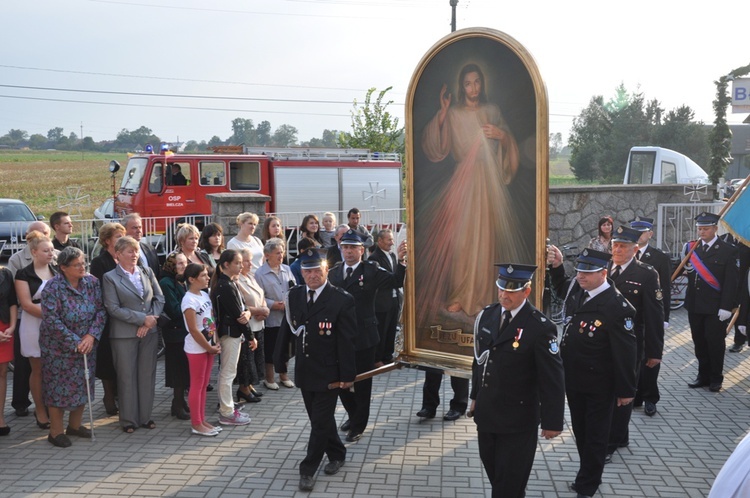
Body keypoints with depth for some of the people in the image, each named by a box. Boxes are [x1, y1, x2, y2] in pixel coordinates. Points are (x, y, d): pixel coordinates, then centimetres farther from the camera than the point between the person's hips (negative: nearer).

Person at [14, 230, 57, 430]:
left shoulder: (58, 272, 10)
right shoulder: (24, 275, -3)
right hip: (35, 326, -4)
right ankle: (40, 411, 13)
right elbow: (26, 304, -10)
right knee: (38, 370, 3)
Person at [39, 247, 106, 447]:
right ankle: (56, 431, 16)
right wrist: (75, 342, -20)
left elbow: (101, 310, -3)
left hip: (86, 344, 5)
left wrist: (91, 335, -16)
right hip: (59, 347, -5)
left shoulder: (92, 282, -3)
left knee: (82, 384, 13)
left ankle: (75, 425, 30)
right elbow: (51, 320, -20)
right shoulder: (53, 287, -16)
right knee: (59, 386, 3)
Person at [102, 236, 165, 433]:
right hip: (124, 334, -4)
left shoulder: (147, 272, 8)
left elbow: (159, 298, 6)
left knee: (147, 375, 9)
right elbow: (113, 308, -11)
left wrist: (150, 321, -9)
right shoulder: (110, 277, -4)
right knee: (127, 377, 4)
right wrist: (142, 318, -15)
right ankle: (128, 420, 15)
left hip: (150, 332, 4)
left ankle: (145, 416, 20)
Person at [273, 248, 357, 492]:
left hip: (329, 373, -6)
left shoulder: (342, 300, -15)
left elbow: (347, 341, -14)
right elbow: (286, 330, 9)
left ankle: (308, 469, 14)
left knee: (320, 422, 2)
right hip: (304, 370, 6)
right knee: (320, 418, 19)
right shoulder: (295, 295, 1)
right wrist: (280, 361, 9)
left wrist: (347, 375, -13)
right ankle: (336, 454, 40)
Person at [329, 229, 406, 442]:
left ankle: (358, 426, 25)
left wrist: (401, 261, -34)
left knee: (362, 383, 8)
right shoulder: (333, 273, 5)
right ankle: (353, 415, 39)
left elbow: (395, 281, -19)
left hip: (364, 336, -4)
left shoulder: (371, 270, -6)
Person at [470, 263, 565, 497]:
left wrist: (552, 421, -12)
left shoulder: (540, 327, -19)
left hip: (518, 420, -6)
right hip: (486, 413, 6)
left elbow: (553, 379, -15)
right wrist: (475, 396, 17)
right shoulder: (487, 315, 0)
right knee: (494, 473, 21)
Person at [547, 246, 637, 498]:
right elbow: (561, 288, 23)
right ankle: (588, 475, 41)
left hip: (598, 386, -7)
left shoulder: (617, 307, -26)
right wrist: (556, 267, 5)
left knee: (595, 436, 12)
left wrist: (626, 390, -14)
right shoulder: (576, 288, -5)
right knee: (580, 431, 22)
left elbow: (626, 352, -20)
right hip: (573, 378, 7)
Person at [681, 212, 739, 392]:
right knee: (699, 342, 11)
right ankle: (703, 375, 23)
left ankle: (716, 378, 17)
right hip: (694, 305, 4)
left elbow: (731, 281, -9)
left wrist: (726, 307, -14)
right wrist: (686, 263, -11)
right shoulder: (692, 247, 7)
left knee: (715, 342, 3)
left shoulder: (728, 251, -6)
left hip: (715, 308, -4)